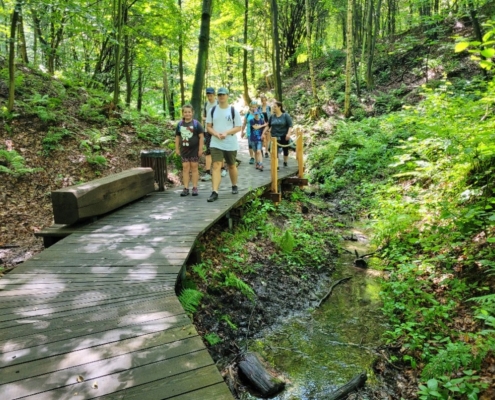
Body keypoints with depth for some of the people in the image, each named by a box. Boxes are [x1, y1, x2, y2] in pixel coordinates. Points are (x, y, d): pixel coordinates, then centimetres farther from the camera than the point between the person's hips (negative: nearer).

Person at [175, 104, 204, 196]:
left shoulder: (196, 124, -5)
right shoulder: (180, 124, 4)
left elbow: (201, 136, -5)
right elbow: (177, 137, 11)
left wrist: (200, 149, -8)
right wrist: (177, 148, 8)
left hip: (194, 149, -3)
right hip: (184, 150, 3)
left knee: (194, 168, 5)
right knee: (185, 168, 4)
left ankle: (195, 188, 11)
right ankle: (186, 188, 8)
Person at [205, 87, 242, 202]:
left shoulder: (234, 111, -2)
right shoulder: (212, 110, 4)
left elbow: (238, 127, -3)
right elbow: (208, 127, 6)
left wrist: (226, 133, -19)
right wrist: (216, 134, -15)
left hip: (231, 144, 0)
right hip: (216, 144, 1)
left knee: (232, 166, 14)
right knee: (216, 166, -11)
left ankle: (234, 186, 37)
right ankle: (214, 192, -15)